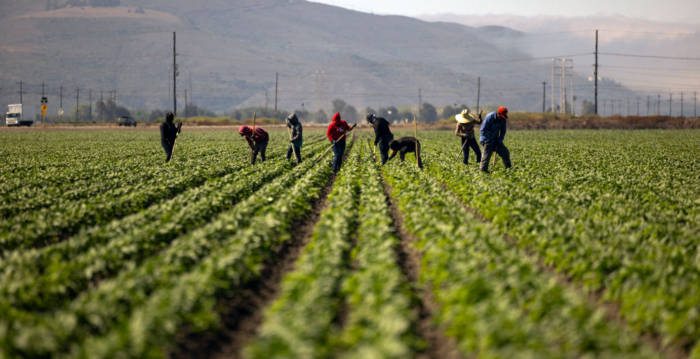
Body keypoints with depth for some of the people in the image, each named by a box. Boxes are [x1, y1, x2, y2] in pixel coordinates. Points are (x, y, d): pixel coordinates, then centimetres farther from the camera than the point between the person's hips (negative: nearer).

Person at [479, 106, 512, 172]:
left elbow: (503, 130, 9)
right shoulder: (489, 117, -23)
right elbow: (483, 130, -19)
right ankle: (483, 170, -4)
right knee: (486, 156, -11)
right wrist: (488, 141, -22)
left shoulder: (503, 119, -3)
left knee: (505, 152, 6)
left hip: (496, 140, 6)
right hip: (487, 140, -6)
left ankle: (508, 168, 21)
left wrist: (499, 140, -5)